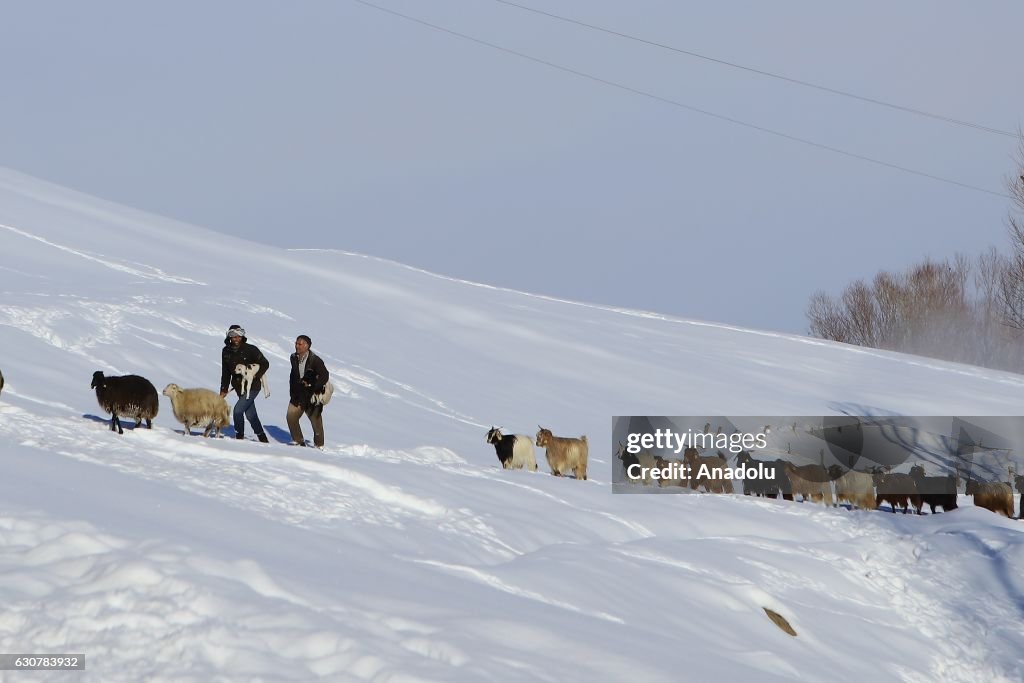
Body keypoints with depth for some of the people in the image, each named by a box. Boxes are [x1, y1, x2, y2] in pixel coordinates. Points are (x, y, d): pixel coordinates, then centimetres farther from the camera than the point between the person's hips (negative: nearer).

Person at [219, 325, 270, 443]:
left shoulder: (250, 349, -11)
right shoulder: (226, 351, 4)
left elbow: (265, 364, -5)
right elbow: (225, 373, 13)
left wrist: (255, 376, -17)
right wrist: (223, 390, 10)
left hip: (252, 386, -6)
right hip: (239, 387, 6)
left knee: (238, 410, -16)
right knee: (250, 414, 9)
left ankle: (239, 437, -5)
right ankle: (263, 439, 21)